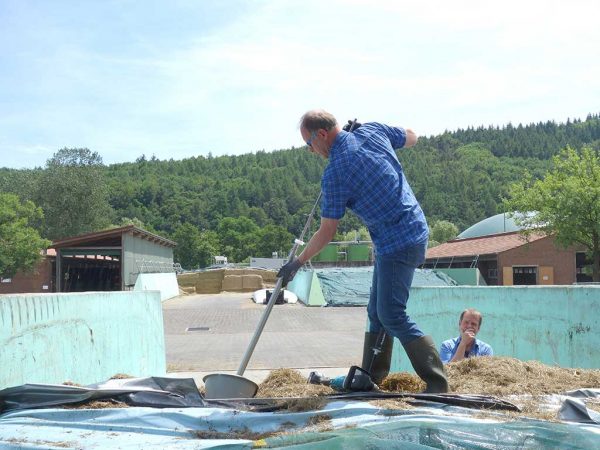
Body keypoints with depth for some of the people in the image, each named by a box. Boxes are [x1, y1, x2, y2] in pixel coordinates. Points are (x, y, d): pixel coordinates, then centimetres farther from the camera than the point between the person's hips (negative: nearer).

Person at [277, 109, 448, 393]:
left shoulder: (334, 173, -16)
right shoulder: (372, 130, 4)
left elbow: (327, 233, -9)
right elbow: (411, 137, 24)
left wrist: (297, 263, 4)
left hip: (398, 243, -10)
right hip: (413, 232, 10)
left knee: (391, 315, -8)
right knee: (377, 312, 14)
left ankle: (437, 384, -7)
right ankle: (371, 378, 22)